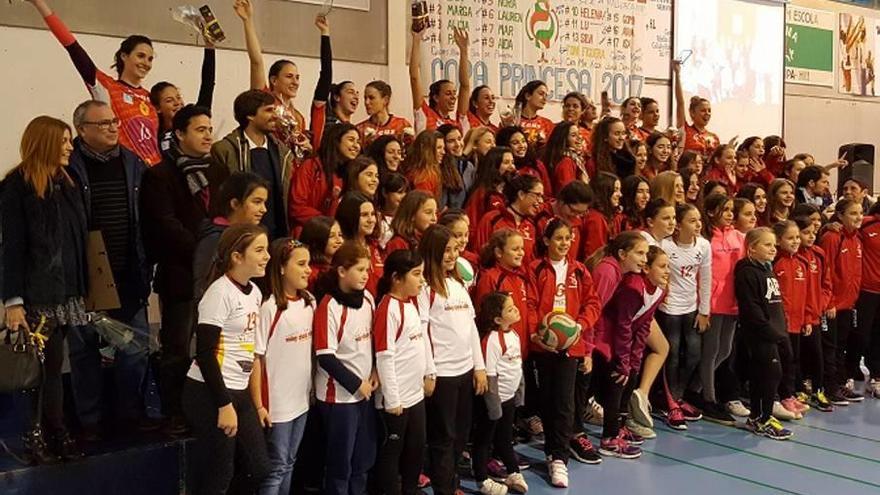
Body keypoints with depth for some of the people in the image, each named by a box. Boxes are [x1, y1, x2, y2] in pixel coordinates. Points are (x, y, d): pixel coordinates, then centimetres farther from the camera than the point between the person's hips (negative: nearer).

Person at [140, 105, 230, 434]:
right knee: (177, 350, 1)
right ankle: (175, 415, 11)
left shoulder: (220, 172, 16)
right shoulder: (160, 176, -2)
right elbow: (166, 225, -11)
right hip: (181, 274, -5)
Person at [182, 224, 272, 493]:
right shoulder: (220, 293, -15)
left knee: (259, 468, 10)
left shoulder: (255, 292, 10)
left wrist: (235, 400, 14)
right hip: (209, 394, -8)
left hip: (239, 392, 8)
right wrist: (224, 405, -18)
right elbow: (205, 354, -18)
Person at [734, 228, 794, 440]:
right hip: (760, 334, -9)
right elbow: (751, 308, -19)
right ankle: (764, 420, -1)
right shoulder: (747, 272, -13)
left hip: (771, 333, 9)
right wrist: (770, 330, -18)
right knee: (773, 372, -10)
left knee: (760, 374, 13)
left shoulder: (768, 269, 17)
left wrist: (780, 328, 13)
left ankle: (757, 418, 20)